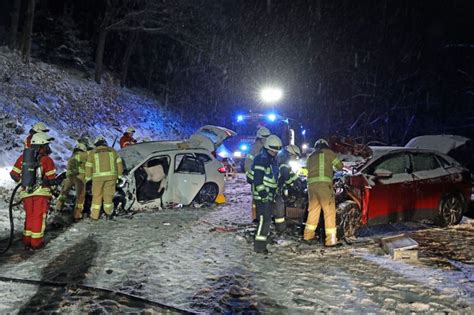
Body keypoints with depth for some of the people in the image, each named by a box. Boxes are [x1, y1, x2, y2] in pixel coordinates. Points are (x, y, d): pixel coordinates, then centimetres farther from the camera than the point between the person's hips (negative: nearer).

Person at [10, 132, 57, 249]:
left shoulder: (22, 157, 6)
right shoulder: (46, 159, -9)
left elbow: (14, 174, 8)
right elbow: (52, 180, -11)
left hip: (26, 192, 5)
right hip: (41, 192, -4)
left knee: (29, 216, 17)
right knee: (39, 217, 5)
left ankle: (27, 240, 20)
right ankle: (36, 242, 8)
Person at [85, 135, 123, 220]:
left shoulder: (92, 152, 5)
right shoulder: (112, 151, 8)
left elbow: (89, 167, 4)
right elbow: (119, 163, 3)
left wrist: (87, 178, 13)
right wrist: (119, 175, 8)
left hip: (98, 176, -1)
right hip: (111, 175, 1)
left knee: (97, 195, 10)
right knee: (108, 195, 10)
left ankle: (94, 215, 12)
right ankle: (108, 213, 13)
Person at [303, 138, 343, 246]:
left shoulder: (310, 157, 25)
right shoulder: (328, 152, 12)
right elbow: (340, 166, 15)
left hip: (311, 184, 6)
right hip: (324, 184, -5)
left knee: (313, 209, 17)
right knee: (329, 211, -4)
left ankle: (308, 234, 24)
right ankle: (331, 239, -8)